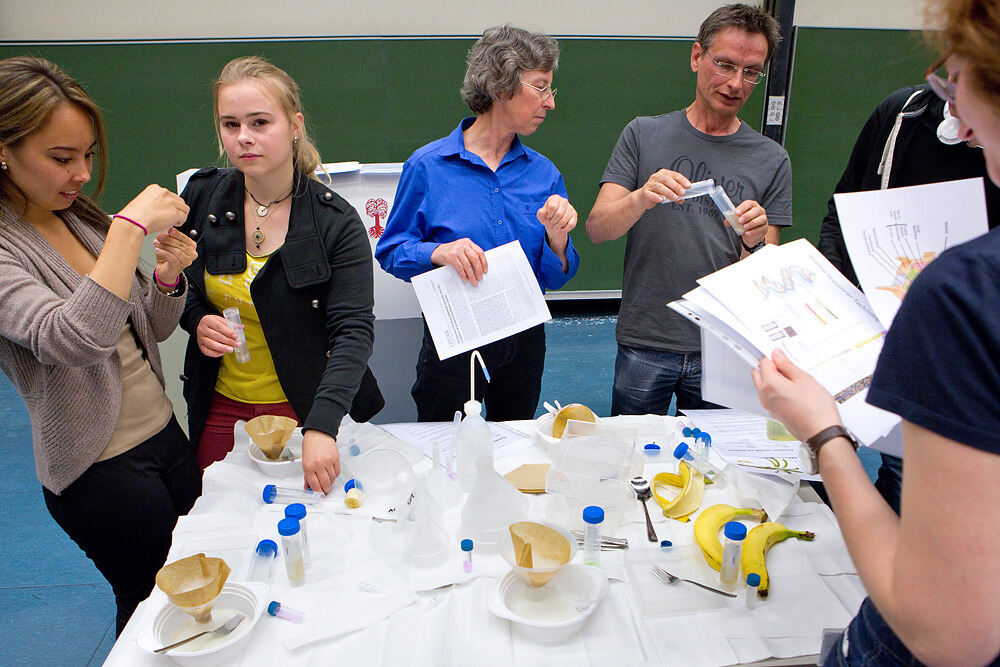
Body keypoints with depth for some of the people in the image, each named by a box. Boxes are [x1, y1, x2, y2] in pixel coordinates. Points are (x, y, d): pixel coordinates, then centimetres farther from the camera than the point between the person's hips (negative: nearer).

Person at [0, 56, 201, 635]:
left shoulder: (82, 218, 4)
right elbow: (72, 340, -35)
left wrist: (169, 277, -10)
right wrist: (131, 227, -32)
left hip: (167, 433, 7)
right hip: (100, 470, -7)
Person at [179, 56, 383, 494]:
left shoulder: (336, 223, -16)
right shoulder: (201, 198, -3)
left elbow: (353, 331, -24)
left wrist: (320, 427, -37)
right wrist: (197, 321, -11)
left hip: (306, 412, -3)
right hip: (221, 411, 4)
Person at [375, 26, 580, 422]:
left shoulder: (543, 173, 2)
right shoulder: (428, 166, -7)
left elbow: (555, 277, 3)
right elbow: (391, 251, -5)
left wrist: (557, 237, -16)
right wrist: (438, 252, -23)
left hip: (523, 342, 4)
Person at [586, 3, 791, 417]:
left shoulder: (771, 161, 3)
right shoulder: (644, 135, 2)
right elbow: (596, 229, -7)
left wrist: (754, 243, -21)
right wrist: (641, 199, -26)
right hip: (643, 344, 0)